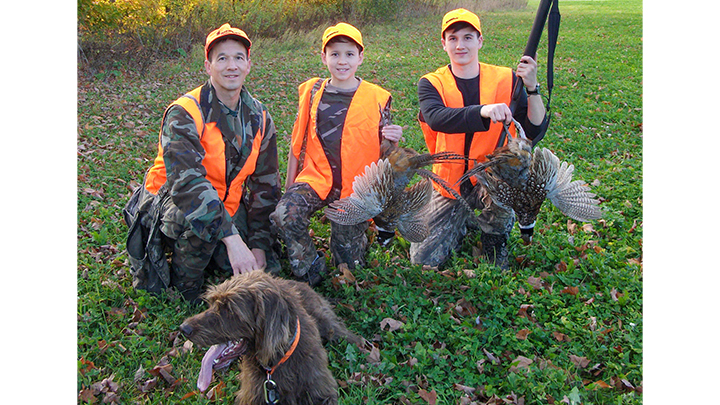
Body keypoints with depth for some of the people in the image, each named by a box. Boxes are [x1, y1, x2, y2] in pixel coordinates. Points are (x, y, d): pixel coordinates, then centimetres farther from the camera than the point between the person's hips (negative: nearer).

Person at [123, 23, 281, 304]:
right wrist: (232, 238, -44)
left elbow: (265, 183, 0)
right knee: (202, 220, -38)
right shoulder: (184, 114, -21)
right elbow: (187, 182, -34)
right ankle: (185, 288, -9)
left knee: (263, 270, -8)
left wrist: (259, 244, -7)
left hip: (228, 203, 5)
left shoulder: (259, 117, -2)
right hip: (172, 202, -5)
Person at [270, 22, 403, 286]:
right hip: (316, 177, 1)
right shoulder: (311, 92, 4)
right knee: (285, 214, -30)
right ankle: (310, 274, -6)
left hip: (355, 186, -1)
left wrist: (393, 141, -18)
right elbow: (297, 143, 11)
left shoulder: (376, 98, -1)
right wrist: (289, 187, 10)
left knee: (349, 265, 4)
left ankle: (359, 234, 39)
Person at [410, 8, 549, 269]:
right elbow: (436, 118, -31)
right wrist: (484, 110, -47)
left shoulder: (506, 79, -5)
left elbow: (535, 132, -12)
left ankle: (494, 233, 1)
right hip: (449, 184, 0)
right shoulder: (432, 84, -8)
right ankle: (462, 221, 26)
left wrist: (532, 88, -27)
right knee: (423, 259, -6)